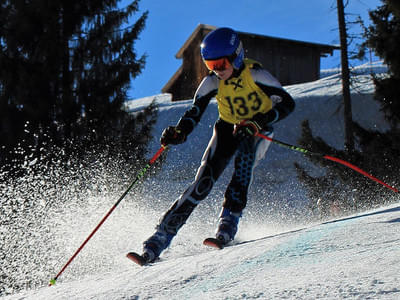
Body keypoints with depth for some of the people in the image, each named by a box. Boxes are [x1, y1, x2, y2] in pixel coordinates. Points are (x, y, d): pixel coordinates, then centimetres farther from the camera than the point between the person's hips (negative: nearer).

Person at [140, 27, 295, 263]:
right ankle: (162, 236, -14)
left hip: (258, 130, -1)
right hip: (228, 128, 2)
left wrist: (257, 122, -36)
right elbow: (193, 114, -11)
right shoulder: (212, 82, -14)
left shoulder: (255, 75, -23)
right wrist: (178, 133, -32)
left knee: (244, 155, -35)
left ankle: (230, 220, -28)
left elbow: (287, 104, -23)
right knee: (204, 181, -14)